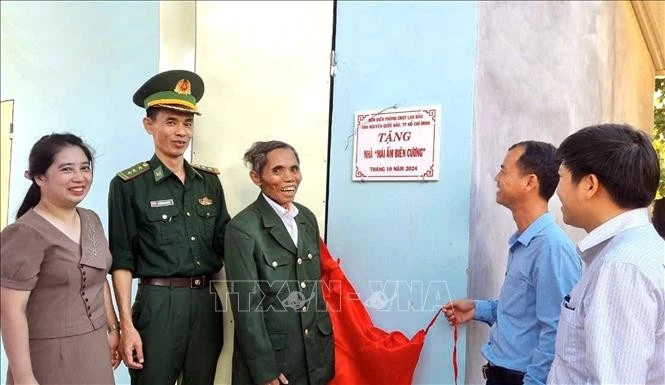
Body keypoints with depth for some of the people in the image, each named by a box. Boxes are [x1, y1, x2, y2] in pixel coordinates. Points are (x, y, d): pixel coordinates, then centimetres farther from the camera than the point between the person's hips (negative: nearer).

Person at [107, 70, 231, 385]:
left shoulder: (210, 181, 8)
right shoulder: (128, 184, -4)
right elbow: (121, 260, -6)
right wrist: (126, 325, -10)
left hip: (207, 303, 5)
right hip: (158, 304, -4)